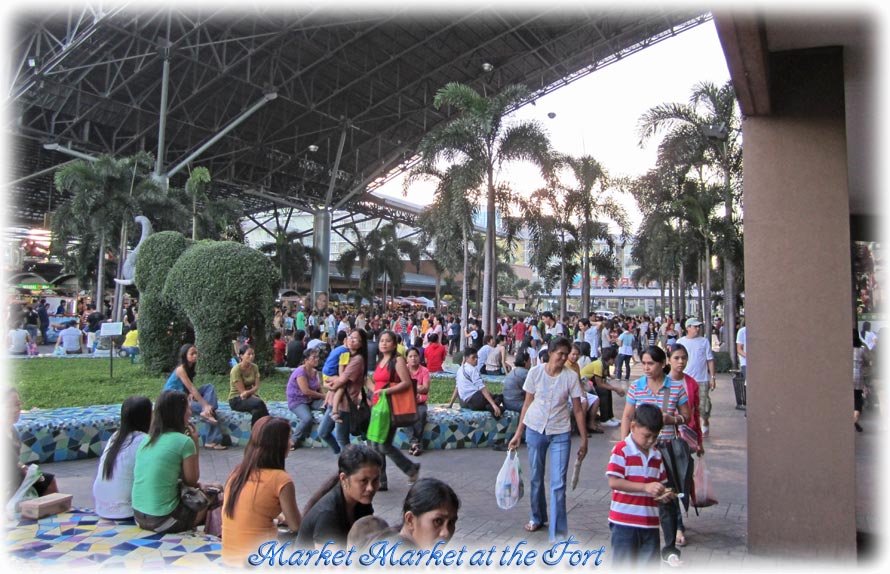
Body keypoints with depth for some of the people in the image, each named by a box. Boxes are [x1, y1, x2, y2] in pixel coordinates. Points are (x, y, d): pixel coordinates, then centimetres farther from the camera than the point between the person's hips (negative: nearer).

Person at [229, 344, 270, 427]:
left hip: (250, 396, 5)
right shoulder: (236, 369, -16)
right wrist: (258, 399, -21)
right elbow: (242, 391, -17)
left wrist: (248, 392, -25)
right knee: (259, 403, -32)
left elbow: (257, 386, -4)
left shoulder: (254, 367, 1)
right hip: (236, 400, -4)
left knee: (257, 412, -30)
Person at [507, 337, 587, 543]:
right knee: (536, 478, 15)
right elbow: (528, 403, 3)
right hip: (535, 429, 2)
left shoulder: (571, 376, -6)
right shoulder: (535, 372, -4)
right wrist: (518, 433, 2)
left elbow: (578, 409, -1)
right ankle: (537, 517, 38)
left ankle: (558, 532, 3)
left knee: (558, 483, -6)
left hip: (560, 433, -1)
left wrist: (584, 439, -3)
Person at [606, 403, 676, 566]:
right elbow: (613, 482, -19)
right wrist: (645, 487, -24)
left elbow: (661, 482, 18)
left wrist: (664, 493, -6)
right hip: (624, 522, -6)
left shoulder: (656, 455, 10)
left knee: (650, 564, 13)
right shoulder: (621, 450, -11)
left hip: (650, 523, 6)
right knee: (624, 565, 3)